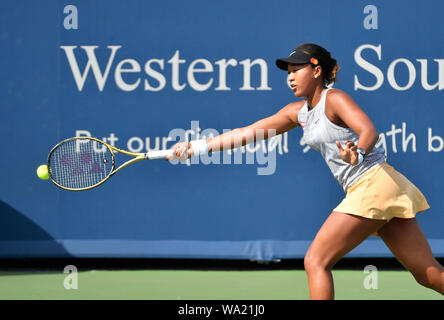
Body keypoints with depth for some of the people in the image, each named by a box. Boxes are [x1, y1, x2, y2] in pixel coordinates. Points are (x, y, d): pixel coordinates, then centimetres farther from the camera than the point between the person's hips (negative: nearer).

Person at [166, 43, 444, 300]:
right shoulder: (298, 112, 16)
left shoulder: (334, 99, -8)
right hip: (363, 191, 8)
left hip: (374, 182, -8)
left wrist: (358, 154, -45)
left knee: (316, 261, -8)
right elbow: (248, 133, 17)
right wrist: (196, 147, 13)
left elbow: (369, 131, -24)